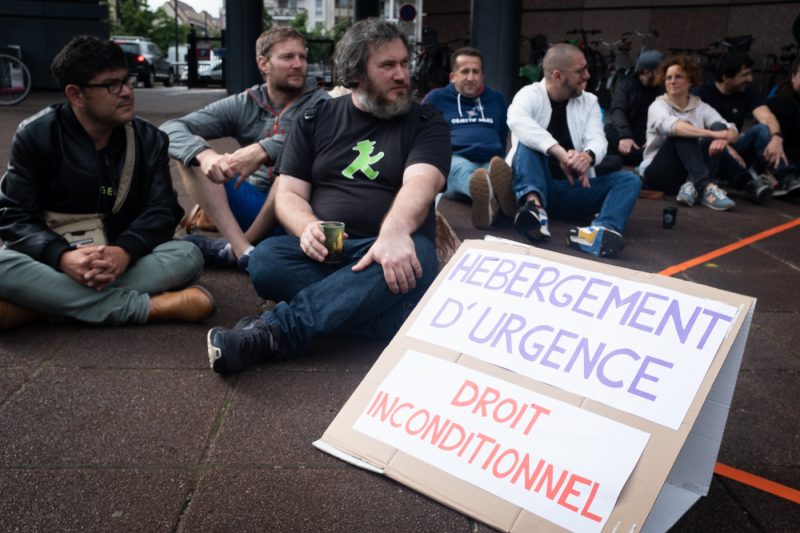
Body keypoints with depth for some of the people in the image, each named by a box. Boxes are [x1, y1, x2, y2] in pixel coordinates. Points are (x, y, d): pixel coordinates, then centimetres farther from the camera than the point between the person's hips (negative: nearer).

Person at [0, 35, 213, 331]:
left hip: (119, 260, 2)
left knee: (188, 255, -26)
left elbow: (162, 210, -5)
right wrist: (62, 257, -30)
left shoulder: (149, 139, 2)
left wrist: (125, 251, -28)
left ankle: (41, 305, -32)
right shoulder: (35, 135, -4)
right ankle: (148, 307, -33)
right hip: (54, 260, -1)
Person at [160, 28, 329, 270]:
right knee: (190, 151, -10)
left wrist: (262, 150, -40)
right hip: (253, 203, 4)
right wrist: (203, 154, -30)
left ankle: (233, 250, -14)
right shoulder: (243, 105, 4)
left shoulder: (318, 102, -3)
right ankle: (245, 252, -29)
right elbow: (171, 129, -8)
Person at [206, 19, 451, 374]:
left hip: (388, 253, -1)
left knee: (417, 255, -36)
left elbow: (420, 184, -15)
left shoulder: (425, 123, 5)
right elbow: (289, 194, 6)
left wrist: (394, 232, -38)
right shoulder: (316, 119, 12)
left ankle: (275, 330, -35)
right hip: (323, 253, 1)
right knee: (266, 259, -29)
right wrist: (308, 228, -19)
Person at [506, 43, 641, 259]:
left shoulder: (589, 101, 11)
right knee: (527, 143, -26)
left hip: (573, 189, 4)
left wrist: (588, 156, -33)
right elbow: (517, 120, -28)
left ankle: (602, 230, -49)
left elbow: (597, 140, -6)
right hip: (536, 185, -3)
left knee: (630, 180, -17)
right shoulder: (530, 94, -3)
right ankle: (534, 205, -52)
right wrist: (559, 153, -41)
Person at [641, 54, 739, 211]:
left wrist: (723, 137, -31)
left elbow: (732, 130, -5)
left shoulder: (701, 107, 9)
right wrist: (712, 133, -40)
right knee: (681, 132, -28)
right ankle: (707, 187, -43)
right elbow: (671, 126, -28)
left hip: (693, 172, 4)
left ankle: (692, 185, -34)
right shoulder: (658, 105, -3)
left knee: (719, 126, -17)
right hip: (659, 172, -3)